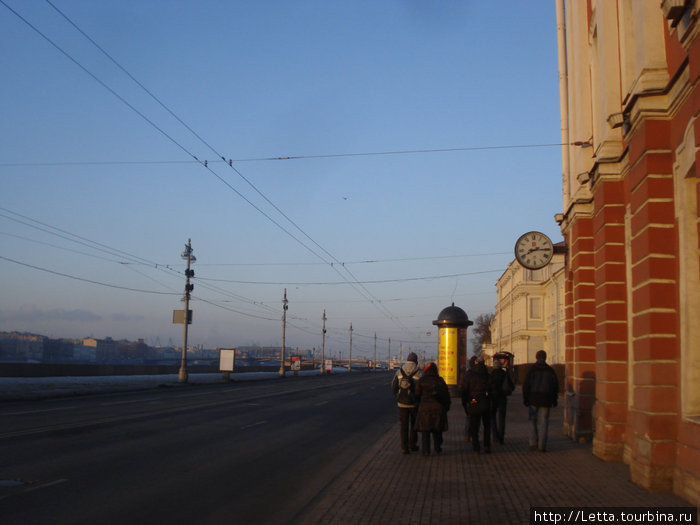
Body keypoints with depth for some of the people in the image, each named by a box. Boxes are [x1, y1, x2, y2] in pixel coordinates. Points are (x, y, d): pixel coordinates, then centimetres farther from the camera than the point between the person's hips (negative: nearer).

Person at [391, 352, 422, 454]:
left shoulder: (399, 371, -3)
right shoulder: (418, 373, -10)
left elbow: (394, 387, 0)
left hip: (402, 403, 1)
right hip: (414, 403, -1)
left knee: (404, 425, 6)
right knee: (414, 424, 18)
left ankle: (404, 447, 2)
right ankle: (412, 445, 23)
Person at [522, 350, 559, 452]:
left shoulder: (532, 369, -5)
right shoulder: (550, 370, 4)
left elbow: (526, 384, -8)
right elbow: (555, 385, 9)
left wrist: (525, 398, -1)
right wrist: (554, 400, 18)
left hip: (533, 399, -1)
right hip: (546, 400, 1)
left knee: (533, 421, 11)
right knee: (543, 422, 4)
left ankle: (533, 443, 5)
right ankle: (542, 446, 3)